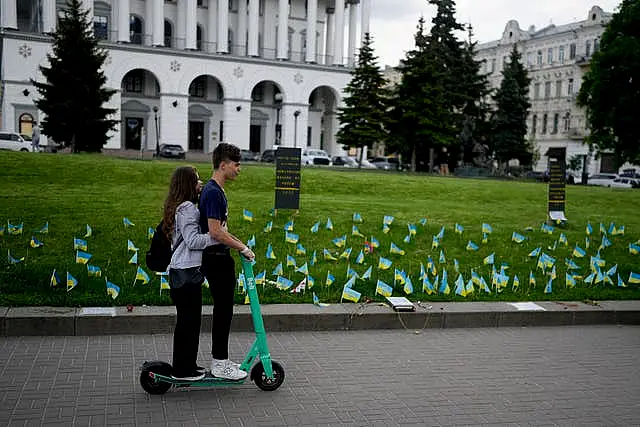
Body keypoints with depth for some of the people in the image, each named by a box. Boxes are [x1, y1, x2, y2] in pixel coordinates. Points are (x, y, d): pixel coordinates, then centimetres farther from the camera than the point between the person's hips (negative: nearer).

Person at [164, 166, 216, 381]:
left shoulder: (181, 207, 17)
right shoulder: (187, 208, -14)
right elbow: (193, 241, -20)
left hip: (180, 270, 10)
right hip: (186, 272, -10)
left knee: (187, 319, 16)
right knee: (189, 320, -3)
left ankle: (186, 365, 25)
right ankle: (183, 370, 5)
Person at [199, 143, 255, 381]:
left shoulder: (216, 190, 14)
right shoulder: (213, 192, -18)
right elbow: (215, 232, -24)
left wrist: (239, 243, 17)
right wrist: (243, 248, -17)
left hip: (220, 259, 10)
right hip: (216, 260, -10)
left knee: (223, 310, 15)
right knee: (223, 311, -3)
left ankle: (219, 360, 24)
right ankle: (220, 364, 7)